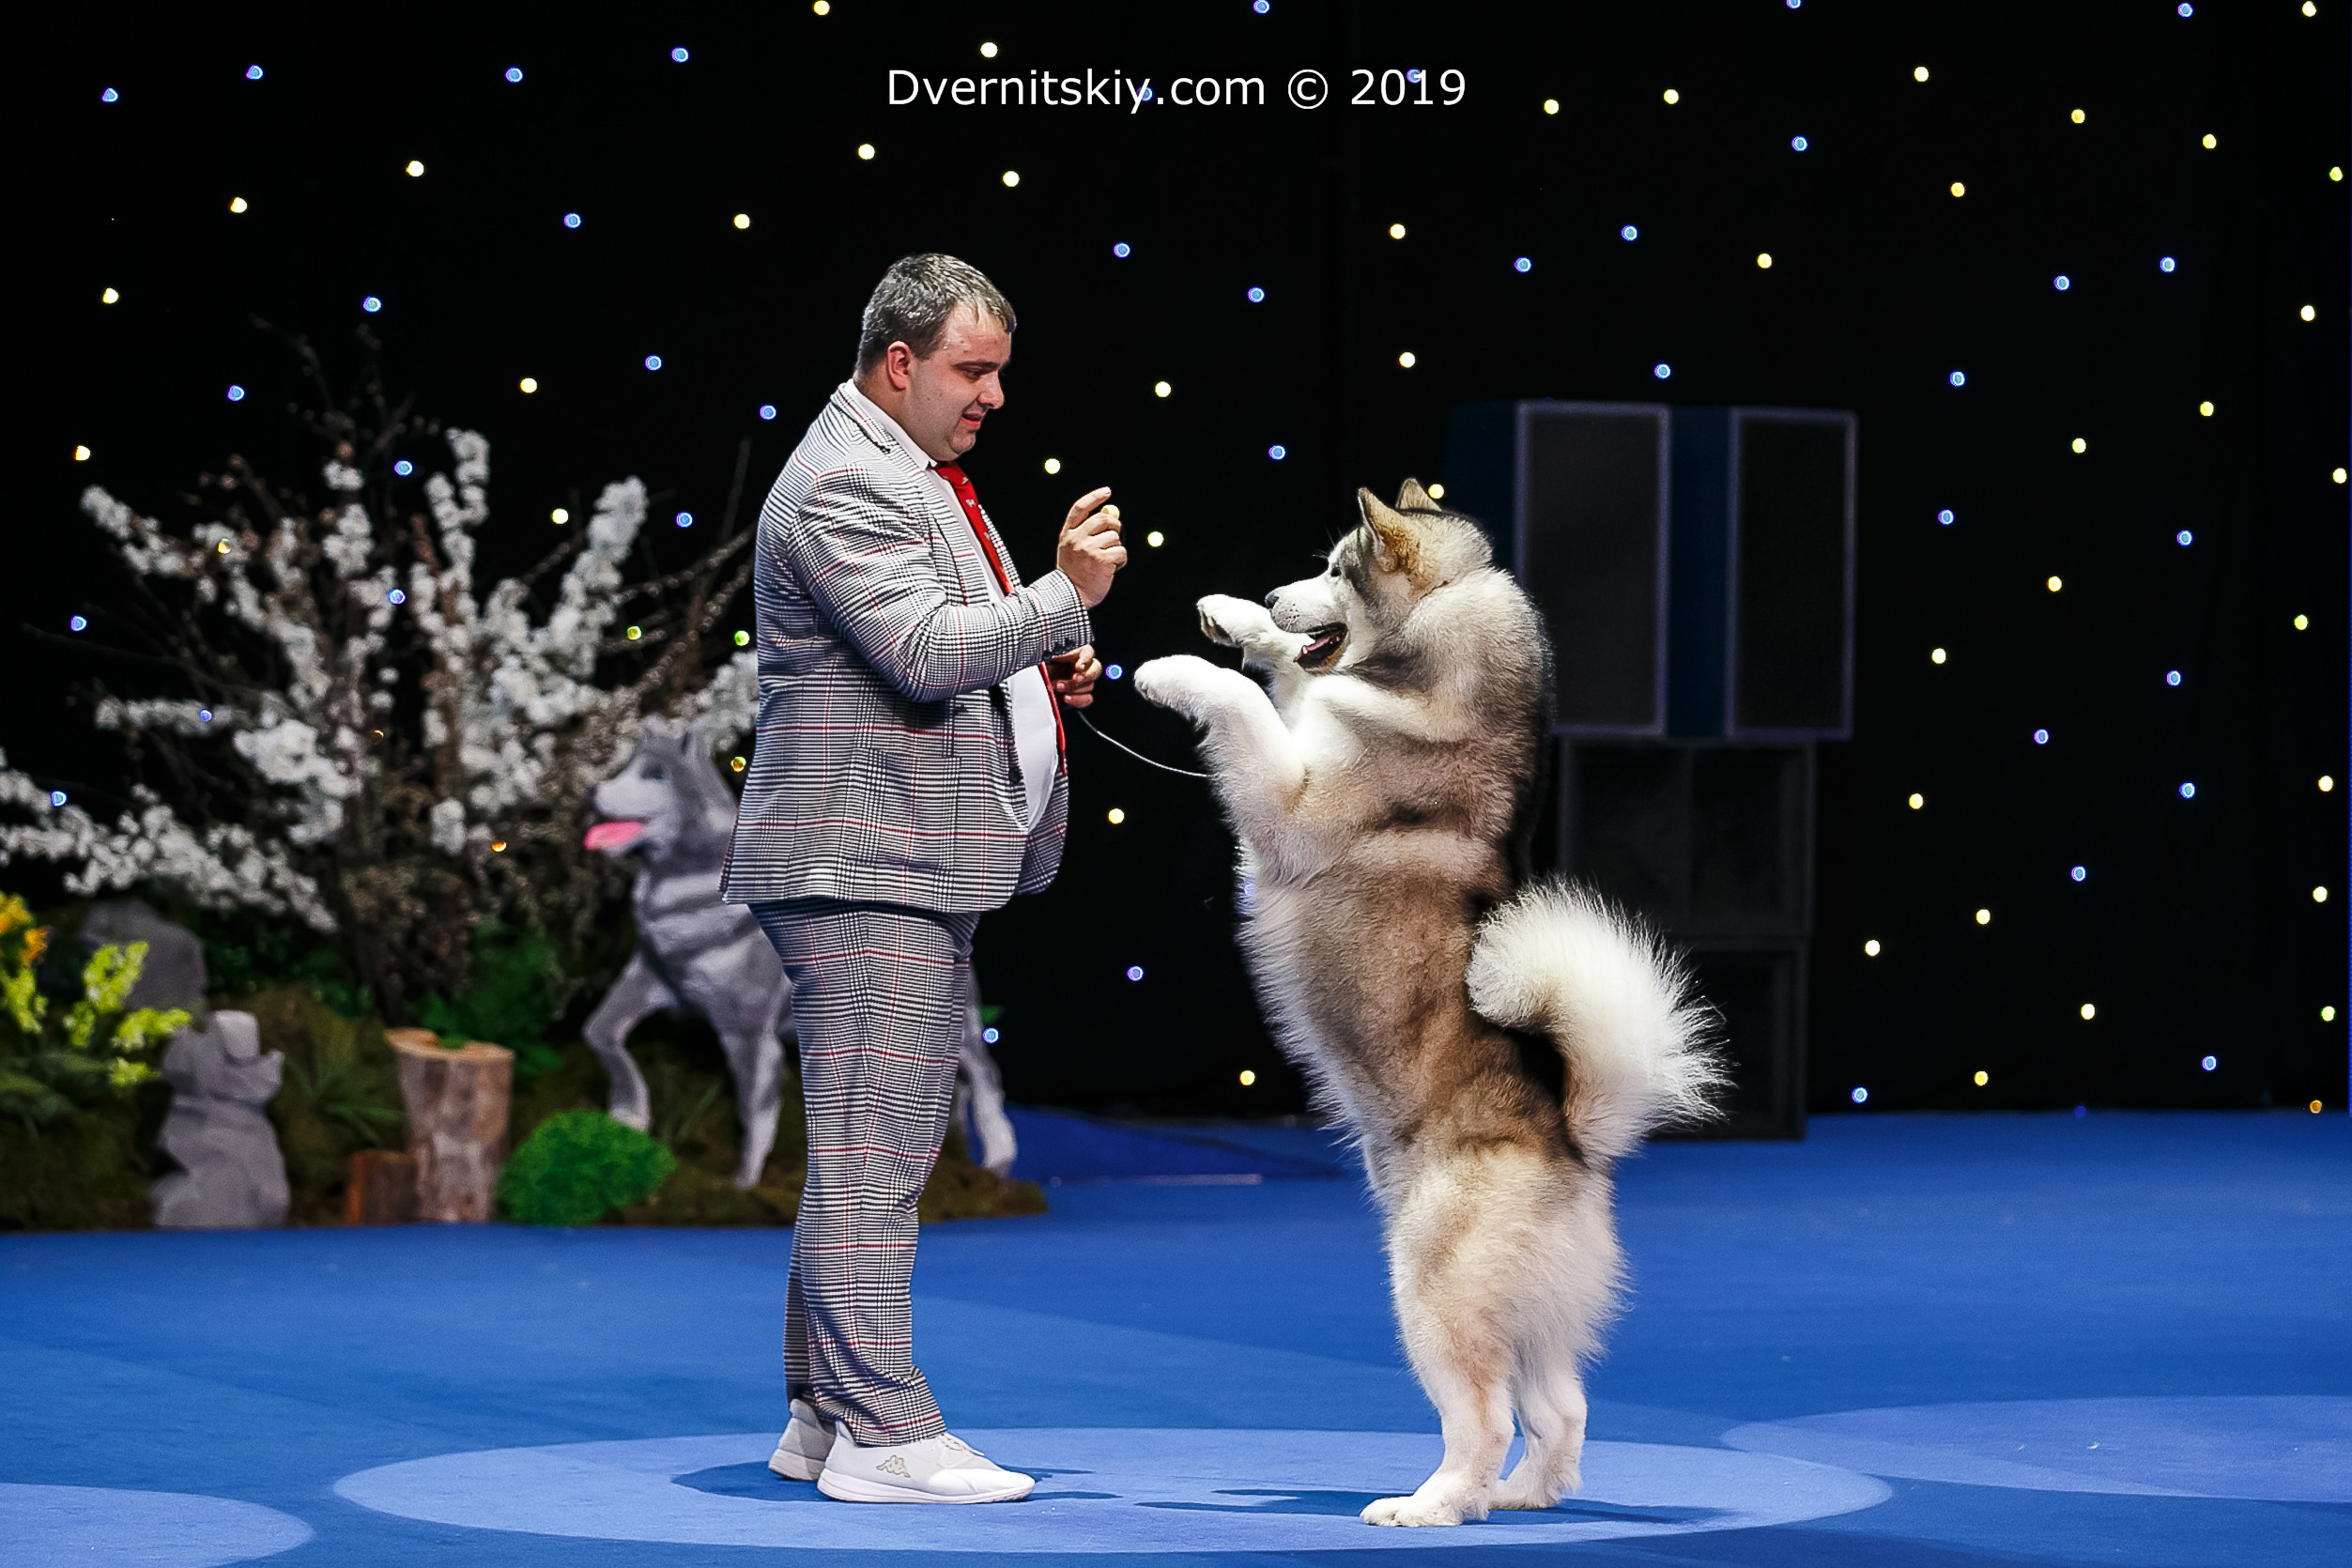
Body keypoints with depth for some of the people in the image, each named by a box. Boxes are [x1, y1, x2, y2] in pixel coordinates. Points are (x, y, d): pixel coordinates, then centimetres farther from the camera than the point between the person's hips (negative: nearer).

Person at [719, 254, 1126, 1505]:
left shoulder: (921, 475, 21)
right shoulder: (842, 487, -13)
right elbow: (927, 653, -24)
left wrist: (1044, 667, 12)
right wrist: (1065, 597, -17)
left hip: (923, 872, 11)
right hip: (865, 869, -11)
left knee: (878, 1155, 13)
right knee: (869, 1155, -9)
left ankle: (825, 1416, 19)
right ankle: (882, 1436, -8)